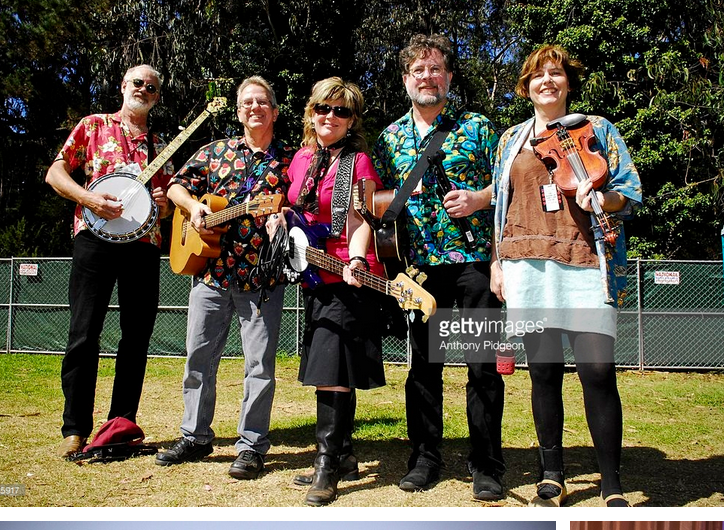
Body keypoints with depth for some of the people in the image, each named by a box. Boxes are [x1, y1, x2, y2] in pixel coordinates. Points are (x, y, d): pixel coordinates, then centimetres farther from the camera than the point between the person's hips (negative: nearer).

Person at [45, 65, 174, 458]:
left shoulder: (159, 145, 21)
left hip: (145, 243, 4)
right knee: (84, 333, -7)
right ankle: (75, 429, 1)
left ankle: (122, 422, 14)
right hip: (96, 237, -4)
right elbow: (55, 172, 6)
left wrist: (164, 202, -1)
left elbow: (169, 203, 23)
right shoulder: (94, 126, 12)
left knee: (137, 337, 4)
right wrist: (88, 197, -12)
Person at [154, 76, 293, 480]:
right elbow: (177, 185, 15)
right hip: (211, 272, 3)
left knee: (260, 364, 0)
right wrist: (193, 205, -5)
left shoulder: (291, 159, 7)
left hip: (264, 278, -2)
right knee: (199, 357, 8)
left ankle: (252, 446, 12)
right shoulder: (215, 152, 13)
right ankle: (195, 438, 23)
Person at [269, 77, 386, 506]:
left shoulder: (358, 160, -6)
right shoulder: (303, 157, 13)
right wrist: (280, 220, 7)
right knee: (324, 370, 12)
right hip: (313, 275, 8)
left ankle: (328, 466, 1)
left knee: (332, 371, -9)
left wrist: (357, 262, -29)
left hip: (348, 279, -7)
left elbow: (360, 221, -13)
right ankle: (344, 454, 25)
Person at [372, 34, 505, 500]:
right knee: (423, 362, 8)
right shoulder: (391, 138, 13)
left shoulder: (477, 127, 6)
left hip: (475, 257, -2)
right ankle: (425, 457, 20)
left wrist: (479, 198, -12)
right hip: (420, 265, 3)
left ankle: (487, 464, 11)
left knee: (484, 364, -1)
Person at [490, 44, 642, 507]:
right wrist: (497, 264, 12)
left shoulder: (597, 129, 14)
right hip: (527, 263, 2)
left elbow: (631, 192, 9)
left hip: (586, 261, -2)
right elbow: (500, 205, 20)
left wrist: (600, 198, -13)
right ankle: (552, 477, 16)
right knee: (544, 371, 2)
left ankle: (613, 488, 2)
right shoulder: (512, 138, 20)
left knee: (598, 370, -10)